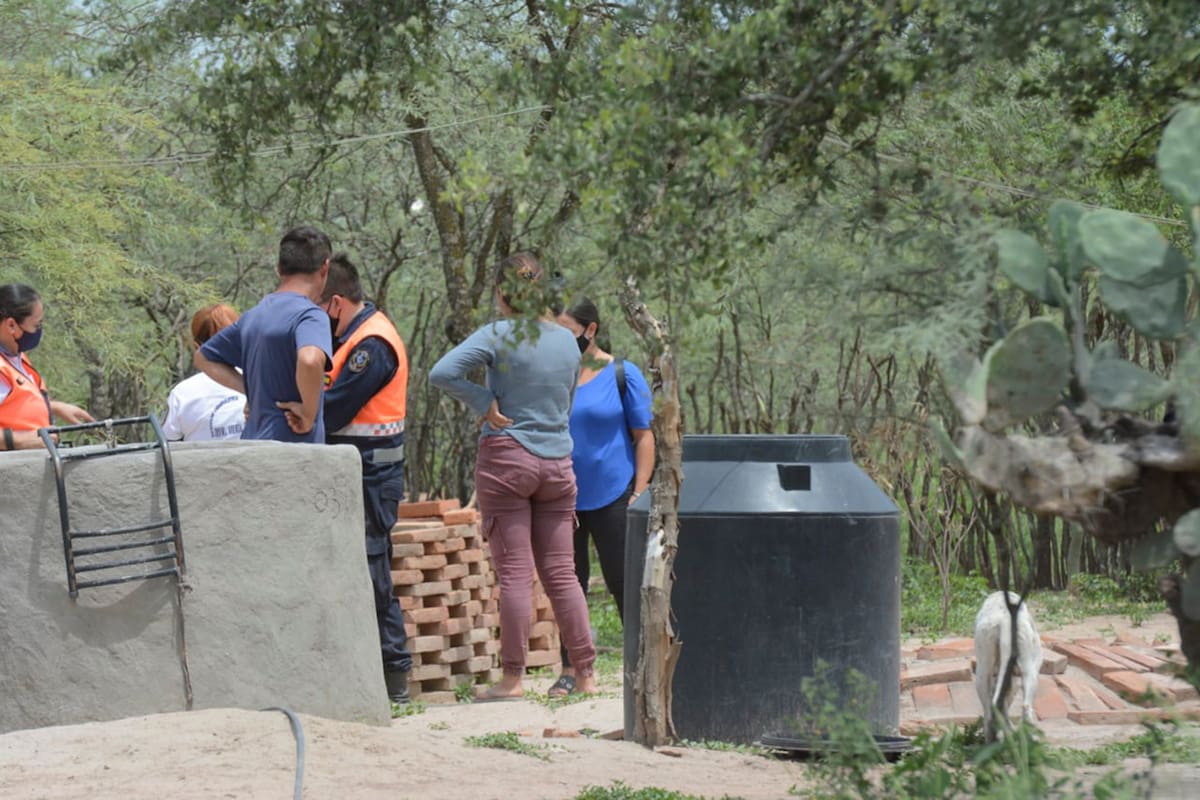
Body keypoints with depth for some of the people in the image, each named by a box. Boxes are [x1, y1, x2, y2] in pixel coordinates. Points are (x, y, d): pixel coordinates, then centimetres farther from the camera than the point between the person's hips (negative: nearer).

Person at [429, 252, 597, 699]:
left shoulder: (499, 336, -9)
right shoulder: (567, 341, 8)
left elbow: (442, 372, -20)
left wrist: (483, 403, -11)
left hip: (507, 456, -5)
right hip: (557, 462, 5)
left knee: (514, 573, -3)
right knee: (561, 573, 8)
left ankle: (512, 677, -2)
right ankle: (585, 674, 7)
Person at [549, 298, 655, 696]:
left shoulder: (622, 375, -3)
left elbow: (643, 436, -1)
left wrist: (639, 492, -8)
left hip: (612, 497, -3)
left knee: (623, 582, -1)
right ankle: (570, 670, 13)